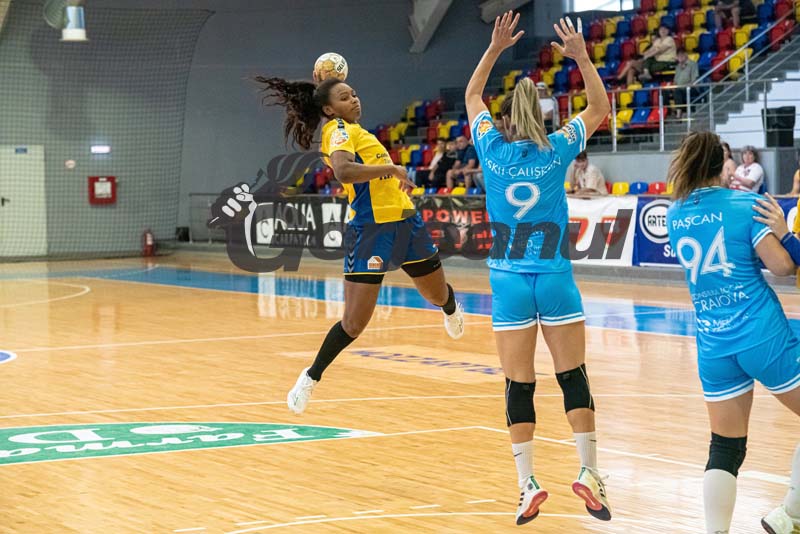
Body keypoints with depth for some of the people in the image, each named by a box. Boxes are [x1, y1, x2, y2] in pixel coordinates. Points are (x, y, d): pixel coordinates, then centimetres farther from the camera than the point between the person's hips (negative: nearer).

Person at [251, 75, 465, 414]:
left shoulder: (352, 128, 13)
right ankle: (311, 377, 12)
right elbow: (343, 171, -32)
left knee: (438, 296, 26)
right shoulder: (338, 130, -13)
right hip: (370, 230, -9)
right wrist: (391, 168, -28)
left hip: (405, 221, 9)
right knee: (354, 324, -8)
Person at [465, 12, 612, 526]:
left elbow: (473, 96, 16)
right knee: (574, 377, 7)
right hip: (555, 279, -1)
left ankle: (528, 484, 1)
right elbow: (600, 108, 10)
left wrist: (495, 48, 14)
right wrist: (582, 56, 6)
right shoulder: (556, 151, -4)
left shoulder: (493, 150, -2)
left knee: (519, 386, 3)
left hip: (509, 281, 1)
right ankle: (589, 472, 2)